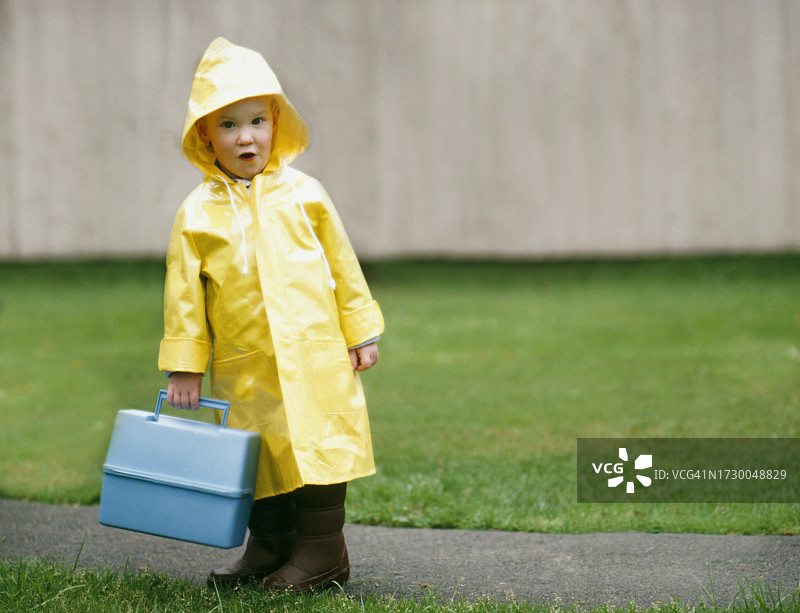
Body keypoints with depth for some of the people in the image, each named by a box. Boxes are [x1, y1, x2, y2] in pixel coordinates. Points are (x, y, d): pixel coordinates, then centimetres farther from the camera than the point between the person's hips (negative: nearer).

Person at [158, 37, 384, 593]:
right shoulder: (197, 213, 1)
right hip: (243, 365, 1)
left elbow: (343, 265, 9)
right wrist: (184, 366, 2)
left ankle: (322, 550, 9)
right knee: (258, 454, 10)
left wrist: (360, 332, 9)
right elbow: (183, 291, 3)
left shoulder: (303, 194, 1)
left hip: (314, 354, -1)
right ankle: (270, 547, 24)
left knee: (317, 445, -1)